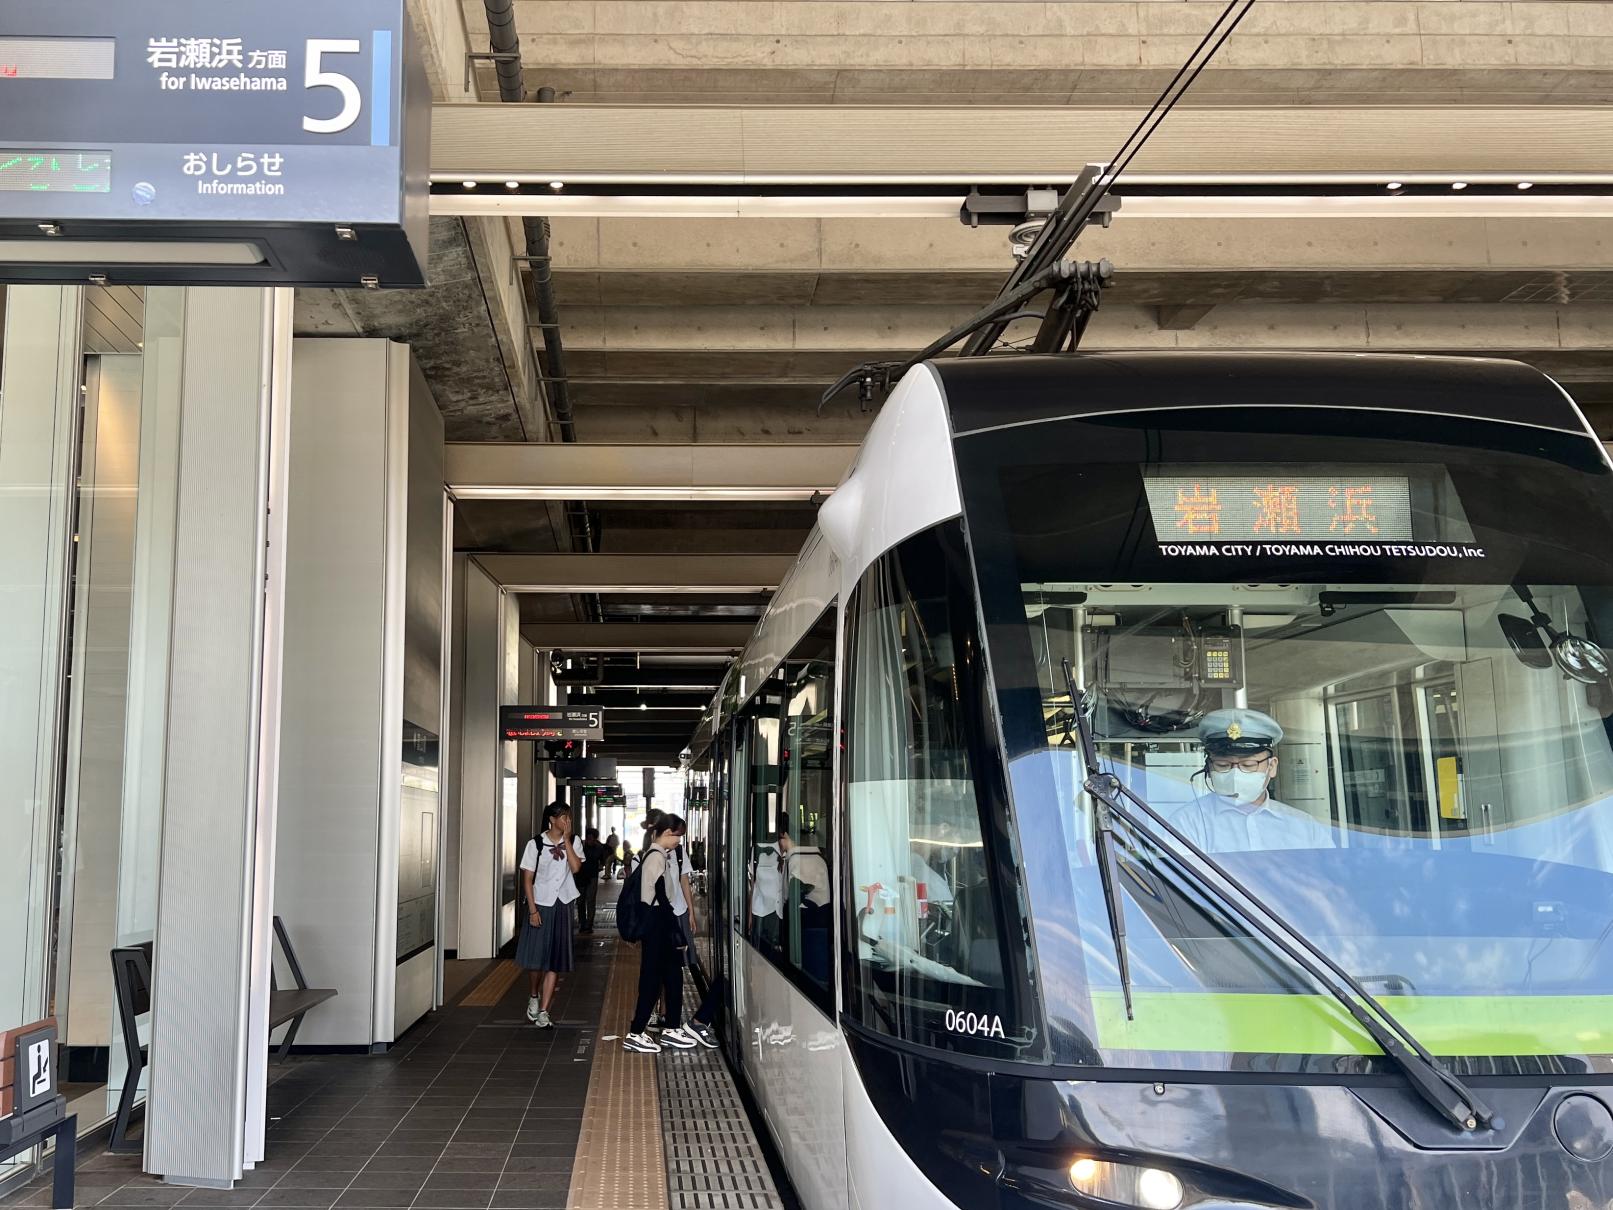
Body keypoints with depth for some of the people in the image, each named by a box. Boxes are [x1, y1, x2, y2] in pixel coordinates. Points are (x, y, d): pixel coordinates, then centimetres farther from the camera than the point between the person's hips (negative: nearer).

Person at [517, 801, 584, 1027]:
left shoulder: (574, 842, 2)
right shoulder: (536, 844, -6)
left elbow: (575, 867, -15)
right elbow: (527, 879, -5)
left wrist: (566, 839, -14)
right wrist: (533, 910, -10)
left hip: (562, 906, 2)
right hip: (541, 906, -2)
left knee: (555, 961, 0)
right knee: (535, 958, 3)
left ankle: (543, 1011, 5)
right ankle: (533, 997, 32)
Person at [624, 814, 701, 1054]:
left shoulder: (657, 855, 13)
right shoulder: (657, 857, -17)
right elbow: (661, 897, -20)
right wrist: (676, 933, -17)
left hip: (661, 920, 10)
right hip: (657, 923, -10)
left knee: (673, 976, 14)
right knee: (653, 978, -4)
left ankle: (672, 1029, 21)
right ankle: (635, 1034, 2)